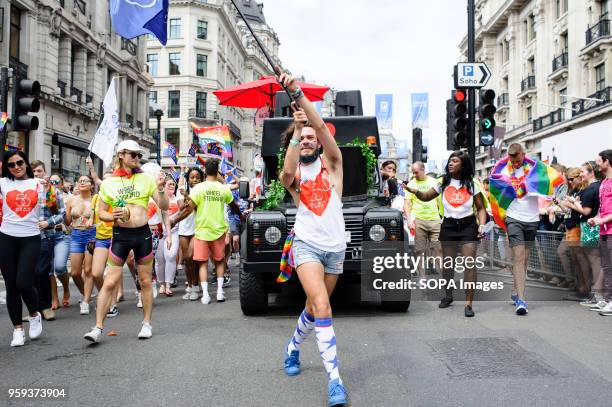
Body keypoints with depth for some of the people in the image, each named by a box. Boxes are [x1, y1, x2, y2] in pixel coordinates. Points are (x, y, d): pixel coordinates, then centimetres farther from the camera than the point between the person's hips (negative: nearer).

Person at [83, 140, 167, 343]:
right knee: (110, 282, -5)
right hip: (120, 235, -1)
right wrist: (113, 216, -13)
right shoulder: (108, 183, 3)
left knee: (145, 281, 9)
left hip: (143, 234, 1)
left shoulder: (146, 179, 3)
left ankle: (147, 323, 21)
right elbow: (101, 213, 7)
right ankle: (98, 327, 1)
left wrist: (160, 188, -15)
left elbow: (164, 207, 1)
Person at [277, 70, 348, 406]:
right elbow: (287, 172, -21)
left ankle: (293, 348, 41)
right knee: (322, 308, -20)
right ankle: (334, 379, -18)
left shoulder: (330, 163, 5)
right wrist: (296, 128, -22)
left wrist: (297, 93, -22)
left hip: (335, 247, 2)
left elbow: (321, 127, -12)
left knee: (314, 308, 14)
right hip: (307, 244, -2)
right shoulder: (292, 173, 7)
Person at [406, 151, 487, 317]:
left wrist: (482, 225, -11)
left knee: (469, 264, -11)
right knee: (447, 264, 11)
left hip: (468, 226, -2)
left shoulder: (472, 184, 0)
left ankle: (468, 303, -7)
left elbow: (480, 208, 3)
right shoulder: (443, 182, 5)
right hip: (448, 226, 2)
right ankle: (448, 296, 32)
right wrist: (416, 191, -14)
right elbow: (426, 197, 7)